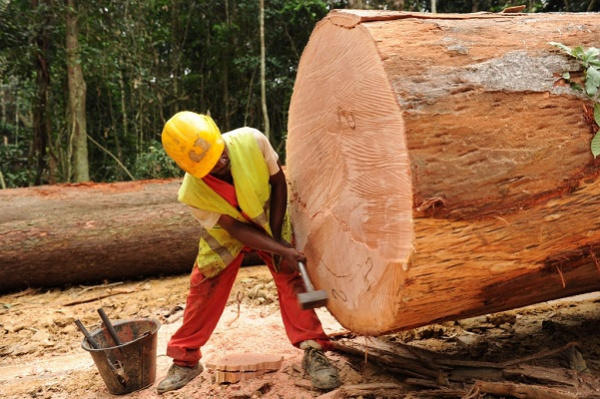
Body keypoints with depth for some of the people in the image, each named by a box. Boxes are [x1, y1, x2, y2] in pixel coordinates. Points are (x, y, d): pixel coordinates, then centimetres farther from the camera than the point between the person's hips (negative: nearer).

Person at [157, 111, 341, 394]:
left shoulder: (252, 141, -35)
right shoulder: (192, 192, -33)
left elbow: (278, 182, -18)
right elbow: (235, 228, -27)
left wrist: (276, 236, -18)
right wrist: (281, 249, -35)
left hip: (268, 218, 0)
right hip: (226, 231, 0)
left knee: (290, 276, -12)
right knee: (204, 287, 2)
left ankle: (313, 351, -7)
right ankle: (185, 359, 18)